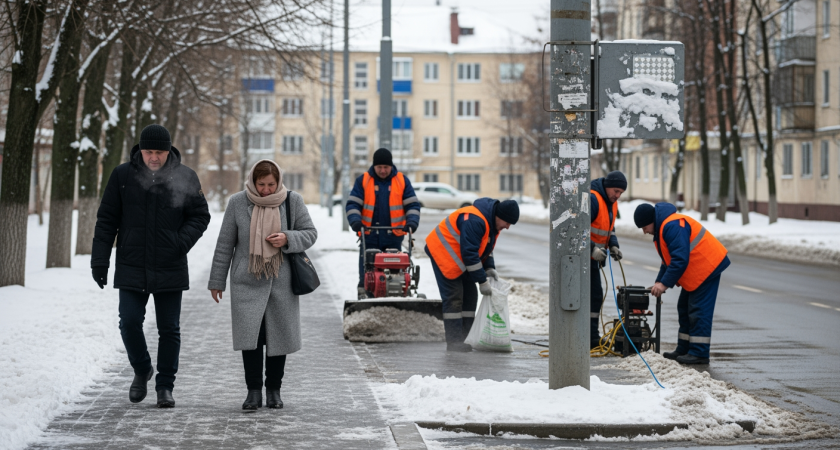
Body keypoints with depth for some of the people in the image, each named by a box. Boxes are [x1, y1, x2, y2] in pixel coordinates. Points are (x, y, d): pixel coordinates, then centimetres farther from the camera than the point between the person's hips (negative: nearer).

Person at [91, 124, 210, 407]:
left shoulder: (185, 177, -1)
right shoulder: (122, 176, 1)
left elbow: (200, 215, 5)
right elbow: (107, 220, 5)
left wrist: (183, 240, -14)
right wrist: (100, 260, 0)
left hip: (170, 269, 0)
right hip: (131, 268, 0)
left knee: (169, 329, 5)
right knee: (129, 323, -5)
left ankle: (165, 386, 17)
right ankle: (141, 370, 21)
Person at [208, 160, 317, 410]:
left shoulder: (293, 201, 0)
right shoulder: (238, 202, -1)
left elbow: (310, 233, 6)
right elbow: (225, 244, 4)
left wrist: (288, 239, -15)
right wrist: (217, 281, 6)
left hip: (282, 282, 1)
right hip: (247, 282, -1)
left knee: (279, 335, 5)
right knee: (250, 334, -9)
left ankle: (274, 390, 19)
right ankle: (254, 391, -1)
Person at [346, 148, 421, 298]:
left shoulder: (402, 180, 7)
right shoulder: (363, 180, 5)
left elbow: (412, 205, 7)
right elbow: (352, 204, 2)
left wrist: (412, 222, -11)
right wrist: (355, 221, -16)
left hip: (394, 236, 1)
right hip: (369, 237, 0)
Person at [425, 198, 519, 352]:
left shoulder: (493, 223, 2)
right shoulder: (474, 221, -31)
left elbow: (486, 247, 14)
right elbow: (469, 253, -32)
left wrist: (489, 268, -3)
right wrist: (482, 281, -28)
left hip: (460, 259, 10)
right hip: (443, 253, -10)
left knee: (470, 296, 7)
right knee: (453, 298, -12)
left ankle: (465, 339, 11)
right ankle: (454, 342, -10)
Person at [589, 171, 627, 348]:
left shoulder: (612, 203, 12)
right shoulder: (592, 199, -19)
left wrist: (613, 246, 3)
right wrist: (592, 248, -32)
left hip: (593, 258, 10)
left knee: (595, 296, 11)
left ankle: (592, 337, 17)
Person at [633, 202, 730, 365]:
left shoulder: (672, 226, -23)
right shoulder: (661, 228, 13)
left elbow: (680, 259, -28)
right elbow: (668, 259, 21)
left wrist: (665, 284, -24)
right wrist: (659, 283, 10)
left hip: (707, 268, -11)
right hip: (696, 272, 11)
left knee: (698, 311, -11)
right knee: (684, 309, 15)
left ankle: (699, 353, -9)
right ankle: (684, 350, 21)